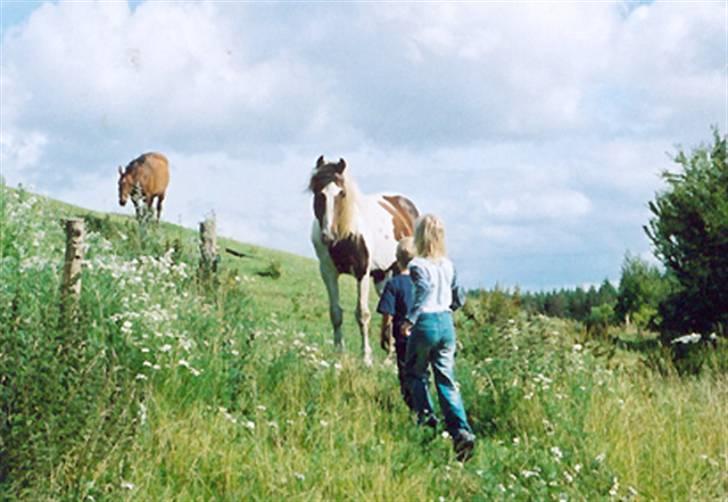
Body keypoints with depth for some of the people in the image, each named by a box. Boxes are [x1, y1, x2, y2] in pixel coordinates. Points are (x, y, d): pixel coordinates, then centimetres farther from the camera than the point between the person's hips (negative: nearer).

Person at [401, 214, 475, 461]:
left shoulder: (418, 265, -8)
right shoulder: (448, 265, 9)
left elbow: (426, 287, -27)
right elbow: (458, 298, 15)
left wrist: (410, 319, -27)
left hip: (426, 323, -5)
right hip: (447, 323, 5)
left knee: (416, 373, 17)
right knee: (447, 380, 3)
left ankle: (426, 415, 6)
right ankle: (461, 429, -10)